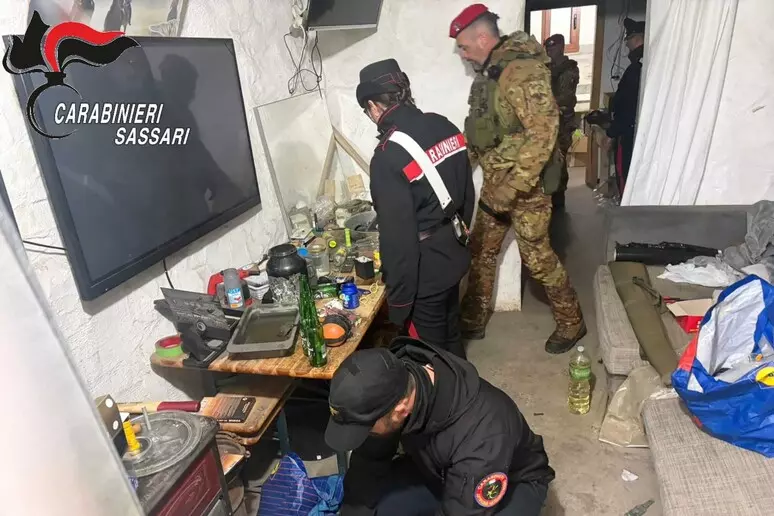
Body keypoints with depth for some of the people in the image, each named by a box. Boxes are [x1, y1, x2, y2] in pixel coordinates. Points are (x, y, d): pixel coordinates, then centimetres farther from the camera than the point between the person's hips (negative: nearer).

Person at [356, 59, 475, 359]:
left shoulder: (388, 156, -25)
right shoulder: (446, 128, -2)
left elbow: (397, 236, -24)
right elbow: (468, 191, 10)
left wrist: (398, 298, -15)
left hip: (424, 270, -8)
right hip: (454, 254, 8)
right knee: (450, 334, 27)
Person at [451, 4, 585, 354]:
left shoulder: (522, 69, -20)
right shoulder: (491, 71, 10)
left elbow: (543, 134, -27)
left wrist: (511, 188, -28)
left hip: (526, 184, -9)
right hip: (495, 182, 9)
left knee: (537, 257, 2)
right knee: (481, 251, 13)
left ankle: (571, 323, 23)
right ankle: (473, 321, 29)